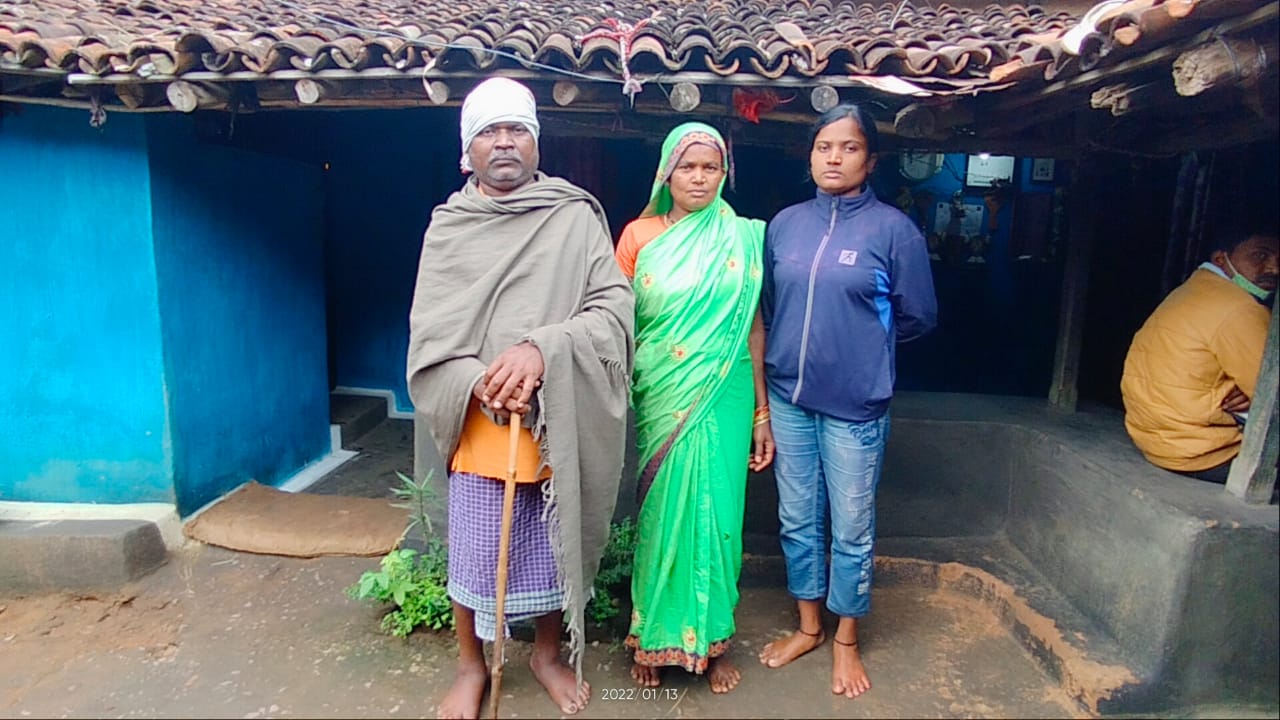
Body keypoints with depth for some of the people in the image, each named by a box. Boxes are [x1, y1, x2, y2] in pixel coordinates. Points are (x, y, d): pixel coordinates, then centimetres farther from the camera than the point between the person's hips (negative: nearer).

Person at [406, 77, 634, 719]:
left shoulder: (576, 216, -1)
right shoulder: (448, 225, 3)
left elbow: (614, 309, -9)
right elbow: (428, 334, 0)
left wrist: (542, 350, -23)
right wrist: (478, 384, -18)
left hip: (558, 422, 0)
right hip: (478, 425, 1)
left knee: (552, 550, 15)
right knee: (473, 558, 11)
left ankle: (547, 653, 41)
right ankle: (471, 666, 37)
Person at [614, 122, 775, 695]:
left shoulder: (743, 237, 3)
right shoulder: (639, 235, 2)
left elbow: (754, 327, 4)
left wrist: (762, 414, 3)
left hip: (723, 399, 1)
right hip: (660, 398, 0)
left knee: (714, 512, 5)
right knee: (660, 513, 8)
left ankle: (712, 636, 26)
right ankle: (654, 636, 27)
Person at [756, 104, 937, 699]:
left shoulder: (894, 228, -6)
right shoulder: (785, 224, 4)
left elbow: (917, 317, 1)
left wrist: (861, 340, 8)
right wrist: (794, 350, 12)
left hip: (854, 405, -3)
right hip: (788, 398, 4)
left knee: (852, 529, 10)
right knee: (797, 520, 15)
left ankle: (845, 641, 31)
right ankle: (808, 626, 35)